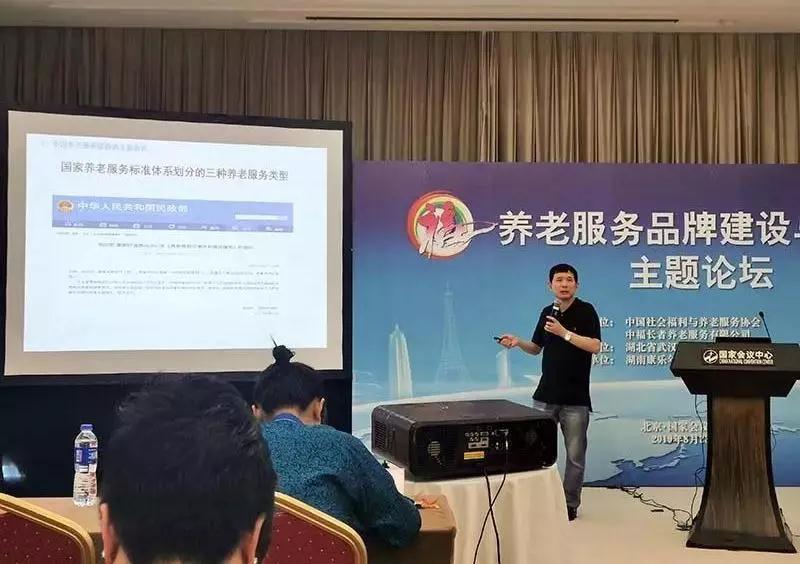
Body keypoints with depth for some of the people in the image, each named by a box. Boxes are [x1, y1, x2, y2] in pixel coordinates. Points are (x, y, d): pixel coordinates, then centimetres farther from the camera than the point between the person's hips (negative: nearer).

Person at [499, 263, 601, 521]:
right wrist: (518, 343, 0)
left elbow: (594, 346, -17)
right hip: (545, 394, 4)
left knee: (575, 454, 4)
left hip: (575, 397, -4)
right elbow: (536, 348, 19)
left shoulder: (585, 310, -6)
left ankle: (570, 504, 18)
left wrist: (564, 333, -22)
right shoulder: (547, 312, 10)